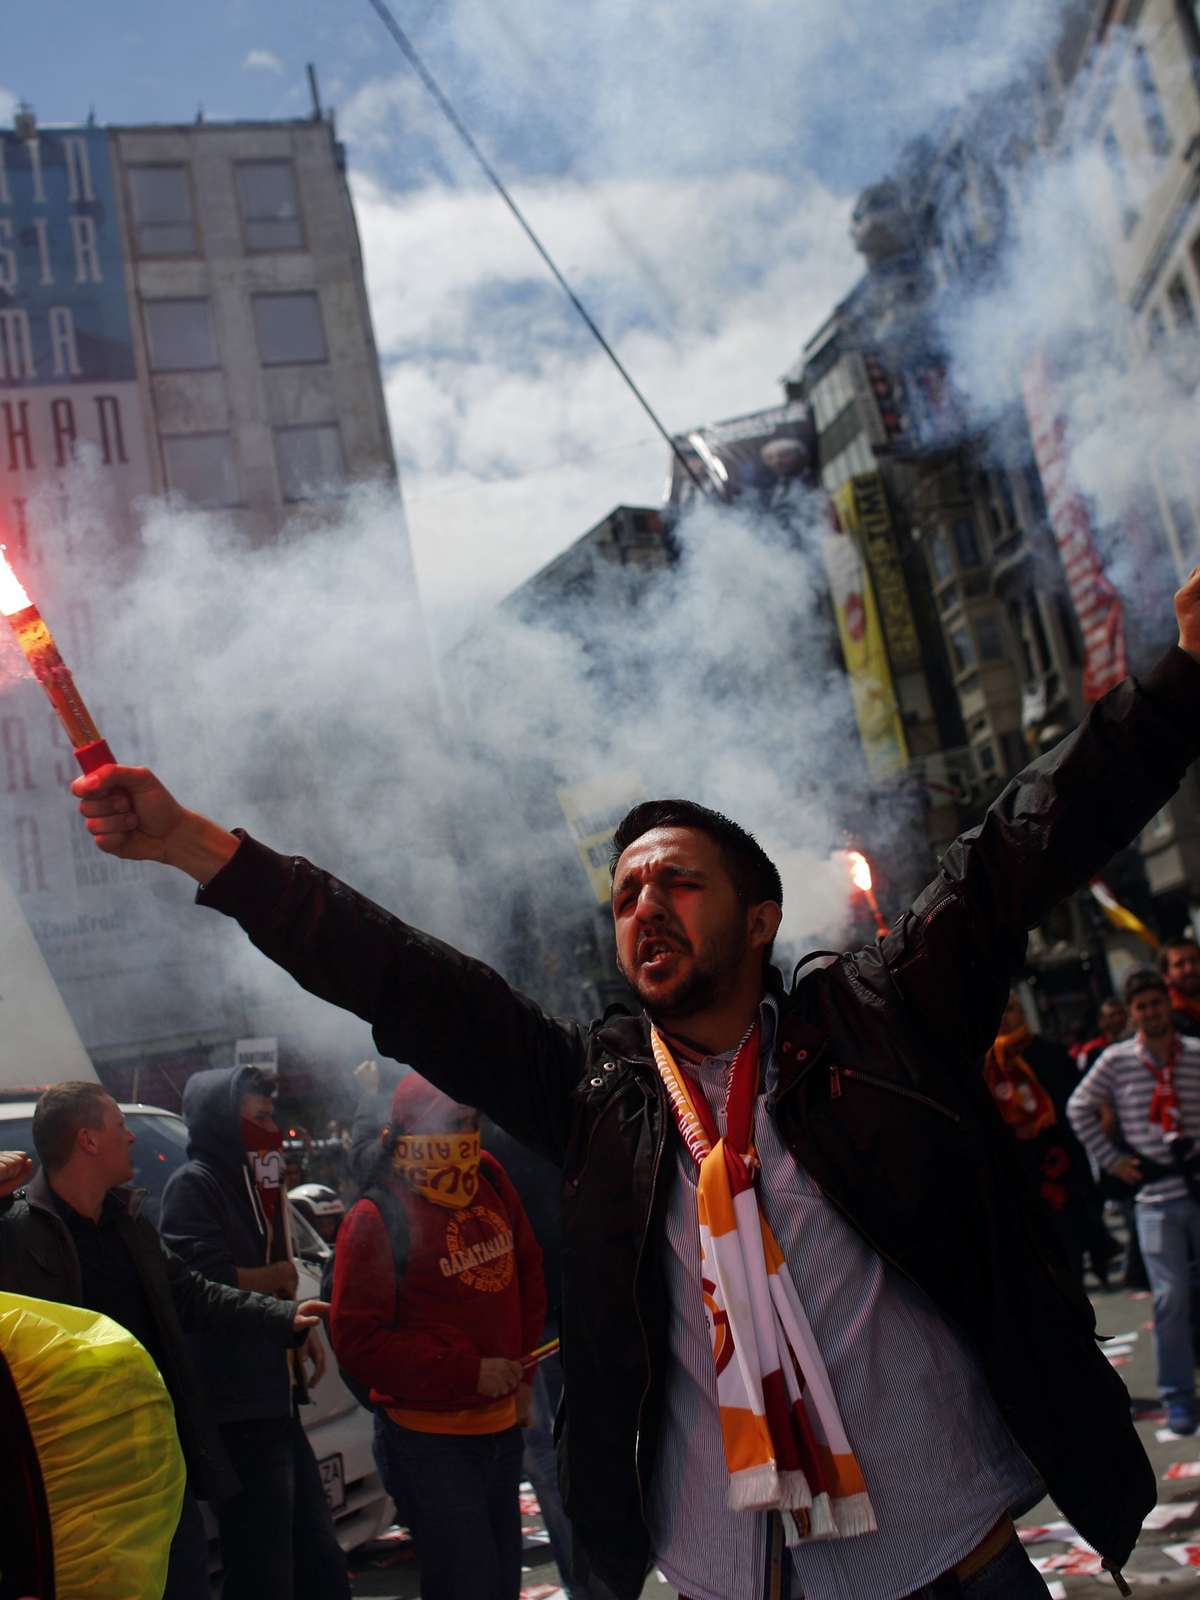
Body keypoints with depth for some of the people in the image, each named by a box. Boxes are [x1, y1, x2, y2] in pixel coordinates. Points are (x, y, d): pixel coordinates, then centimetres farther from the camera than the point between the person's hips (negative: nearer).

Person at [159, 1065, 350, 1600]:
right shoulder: (194, 1183, -10)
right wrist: (277, 1277, -8)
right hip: (237, 1410, -10)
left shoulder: (253, 1184, 18)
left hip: (275, 1401, 10)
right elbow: (203, 1279, -24)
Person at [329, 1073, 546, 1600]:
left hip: (502, 1423, 7)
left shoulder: (489, 1179, 1)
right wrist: (469, 1372, -19)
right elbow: (357, 1341, -17)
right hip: (431, 1439, -6)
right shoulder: (376, 1219, -16)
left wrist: (518, 1366, 8)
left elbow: (526, 1269, 15)